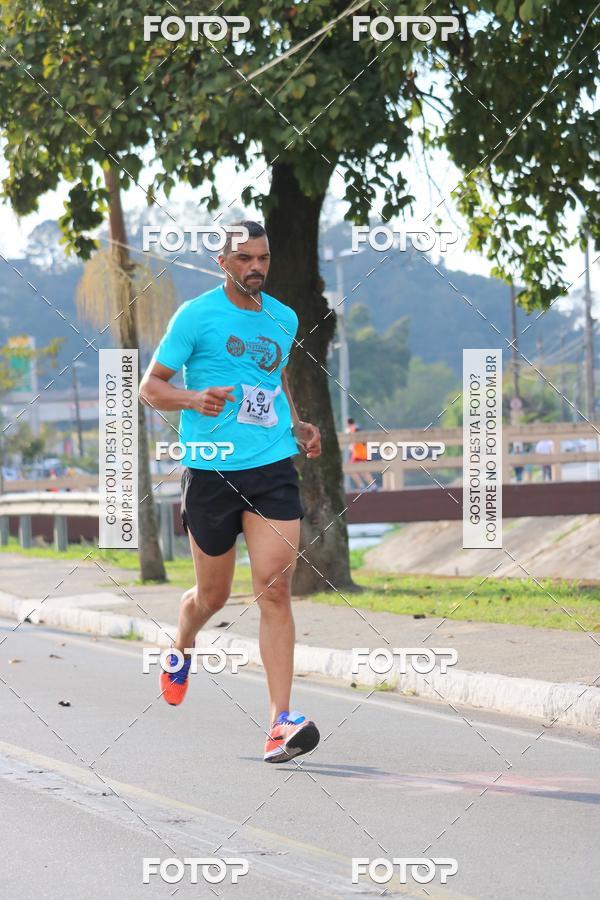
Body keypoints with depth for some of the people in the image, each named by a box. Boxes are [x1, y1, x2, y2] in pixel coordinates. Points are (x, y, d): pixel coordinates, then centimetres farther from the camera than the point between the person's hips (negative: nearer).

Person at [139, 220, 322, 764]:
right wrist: (194, 399, -20)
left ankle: (281, 724, -16)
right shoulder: (197, 315, -3)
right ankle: (182, 649, 47)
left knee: (275, 590, -11)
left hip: (274, 467, 2)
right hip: (211, 469, -2)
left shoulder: (284, 318, 12)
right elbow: (150, 387, 0)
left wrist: (297, 426, 14)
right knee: (213, 595, 10)